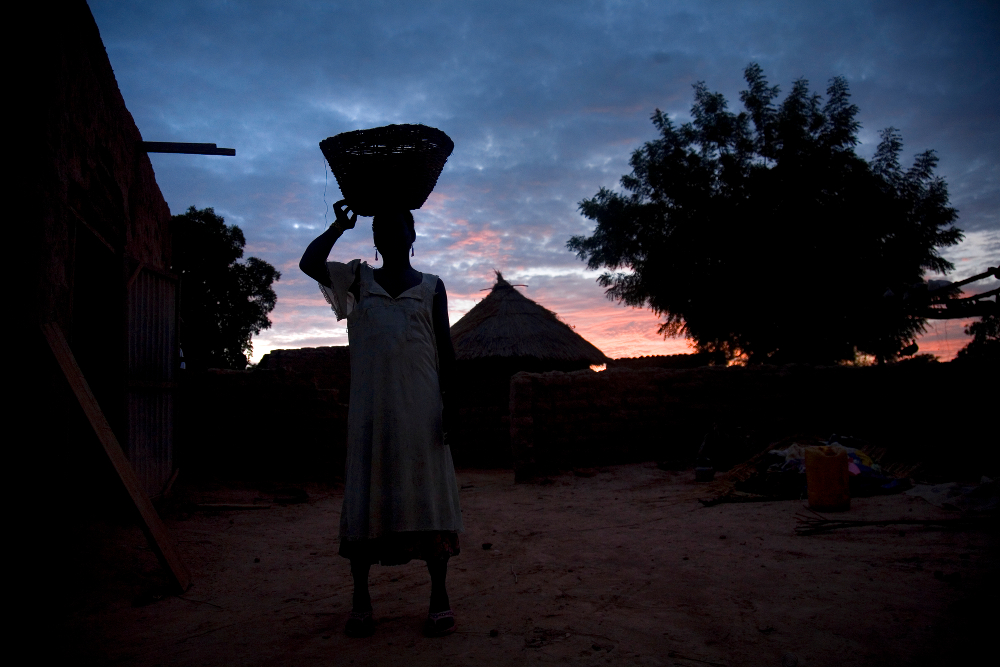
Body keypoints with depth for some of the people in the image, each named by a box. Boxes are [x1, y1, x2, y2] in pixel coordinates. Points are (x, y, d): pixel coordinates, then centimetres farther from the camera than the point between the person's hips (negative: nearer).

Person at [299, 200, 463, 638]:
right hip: (370, 409, 1)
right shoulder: (359, 280, 13)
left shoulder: (431, 287, 11)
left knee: (428, 496, 0)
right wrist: (340, 225, -5)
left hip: (421, 409, 0)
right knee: (366, 498, 3)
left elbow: (446, 350, 6)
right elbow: (309, 264, -2)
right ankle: (361, 598, 14)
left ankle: (439, 597, 8)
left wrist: (449, 402, -3)